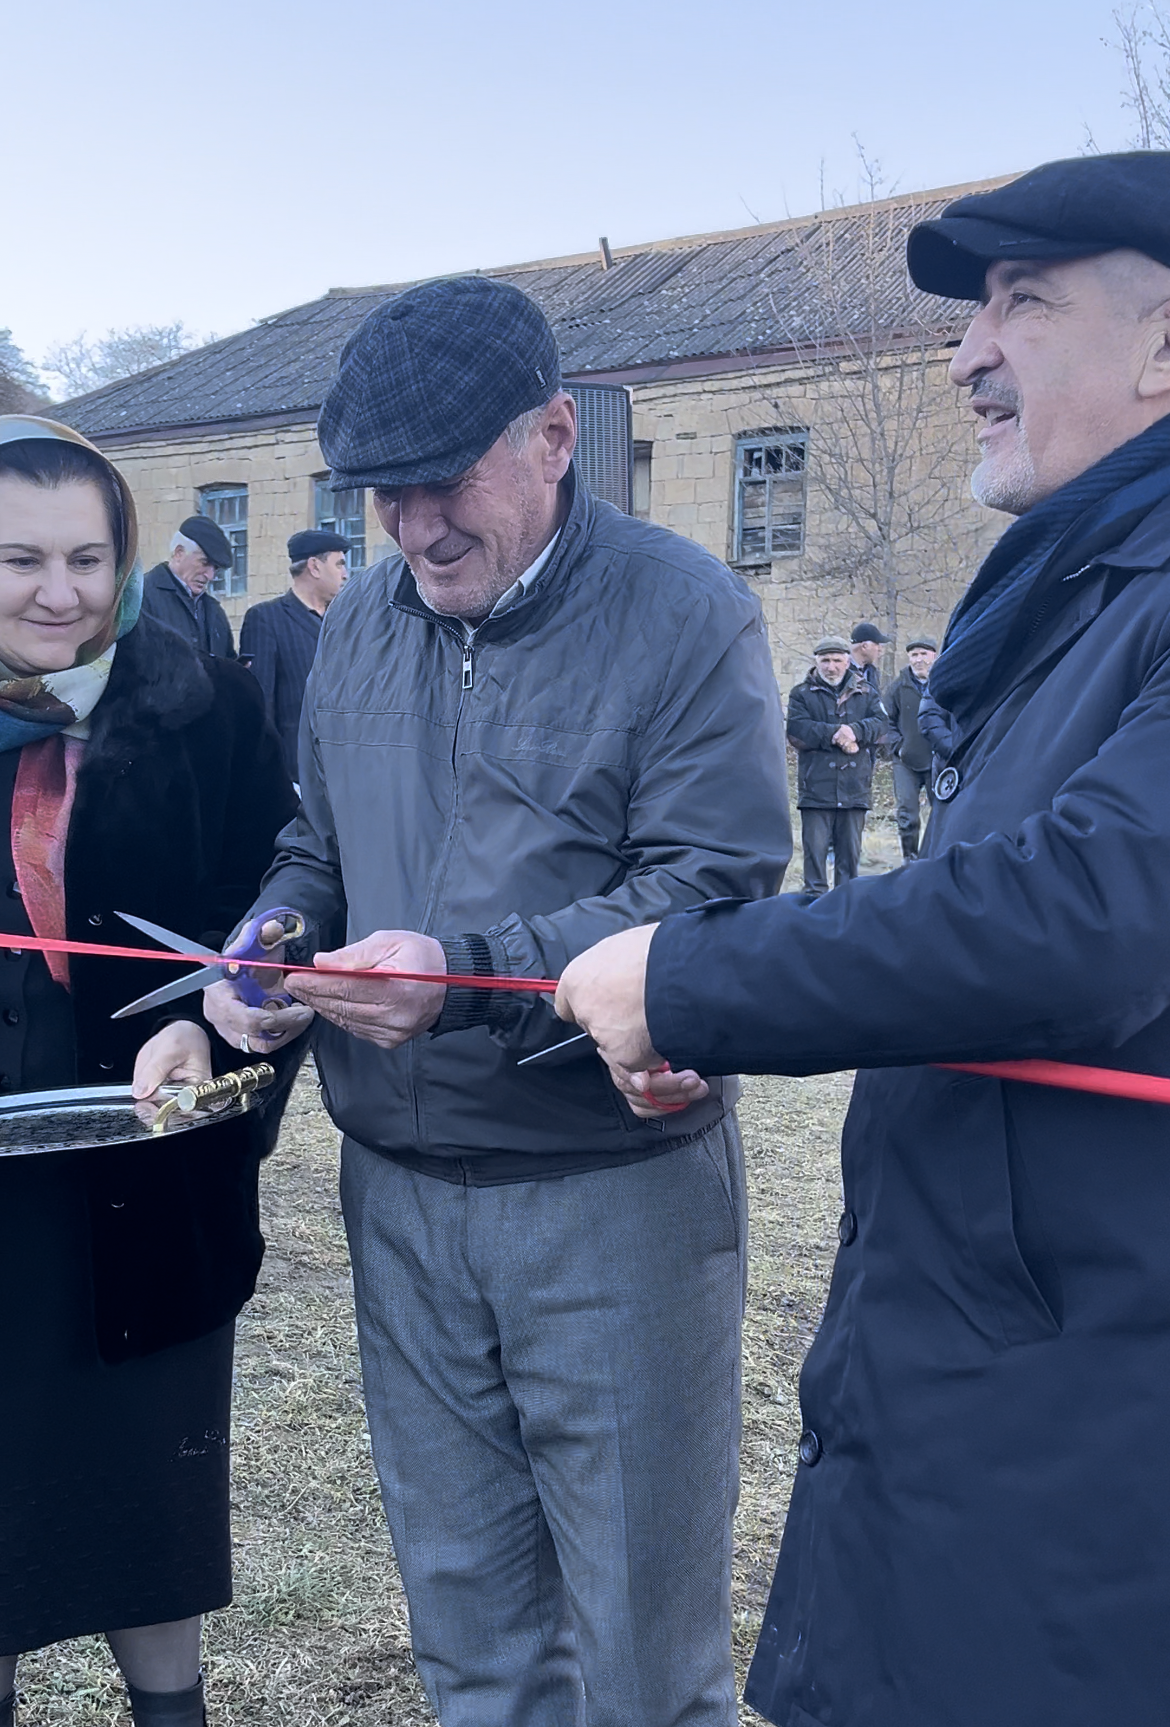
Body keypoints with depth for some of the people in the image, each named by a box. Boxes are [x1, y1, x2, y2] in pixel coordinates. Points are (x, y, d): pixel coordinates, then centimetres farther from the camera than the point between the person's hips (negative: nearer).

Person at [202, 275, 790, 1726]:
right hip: (399, 1188, 5)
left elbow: (716, 893, -17)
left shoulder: (685, 613, -10)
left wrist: (470, 972, -26)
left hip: (614, 1187, -5)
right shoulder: (364, 618, 8)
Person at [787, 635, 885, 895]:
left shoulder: (864, 693, 15)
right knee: (815, 847, -4)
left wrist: (855, 731, -18)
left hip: (854, 785, 3)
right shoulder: (802, 694, 7)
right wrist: (835, 735, -15)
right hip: (816, 785, -3)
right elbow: (797, 731, -9)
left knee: (851, 848, 9)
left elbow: (880, 723, 1)